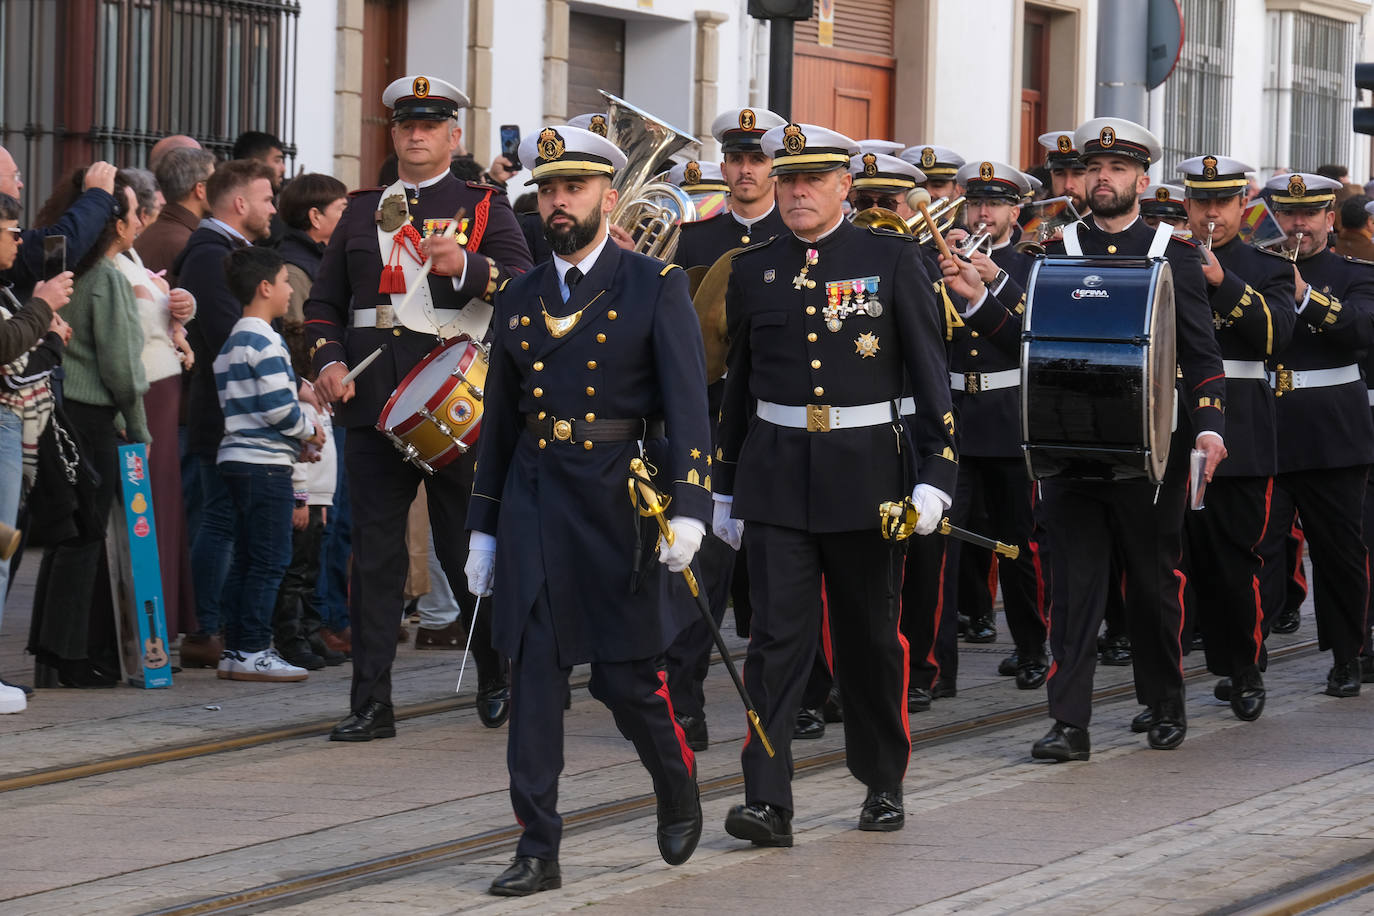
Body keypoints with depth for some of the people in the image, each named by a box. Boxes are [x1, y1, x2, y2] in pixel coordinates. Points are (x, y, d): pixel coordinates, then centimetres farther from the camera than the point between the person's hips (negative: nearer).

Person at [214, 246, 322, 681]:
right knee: (269, 559, -7)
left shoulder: (232, 342, 17)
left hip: (237, 459, 10)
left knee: (246, 558, 11)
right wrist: (308, 430, -2)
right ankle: (253, 651, -7)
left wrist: (296, 434, 17)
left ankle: (235, 650, 12)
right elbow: (280, 408, -19)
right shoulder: (264, 342, -13)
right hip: (265, 464, -10)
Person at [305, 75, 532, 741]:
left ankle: (498, 679, 24)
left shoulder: (484, 207, 6)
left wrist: (466, 266, -27)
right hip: (372, 398, 3)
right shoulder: (362, 212, 17)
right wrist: (328, 361, -2)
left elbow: (524, 285, -8)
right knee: (375, 548, 0)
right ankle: (371, 703, 1)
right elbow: (324, 301, 17)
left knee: (467, 546, 3)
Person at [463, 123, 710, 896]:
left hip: (619, 502, -4)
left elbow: (688, 403, -8)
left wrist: (687, 507, -18)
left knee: (625, 675, 2)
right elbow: (499, 420, 16)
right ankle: (539, 849, 3)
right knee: (534, 679, -1)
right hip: (533, 505, 4)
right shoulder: (520, 298, 12)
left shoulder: (656, 288, -2)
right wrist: (483, 527, 14)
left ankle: (679, 789, 31)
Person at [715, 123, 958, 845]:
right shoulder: (752, 271, 7)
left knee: (870, 636, 10)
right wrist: (725, 486, 15)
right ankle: (768, 802, -12)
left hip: (867, 469, -1)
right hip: (777, 475, 1)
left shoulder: (893, 260, -1)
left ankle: (884, 785, 26)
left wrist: (935, 476, -10)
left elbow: (930, 373, -3)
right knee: (777, 635, -8)